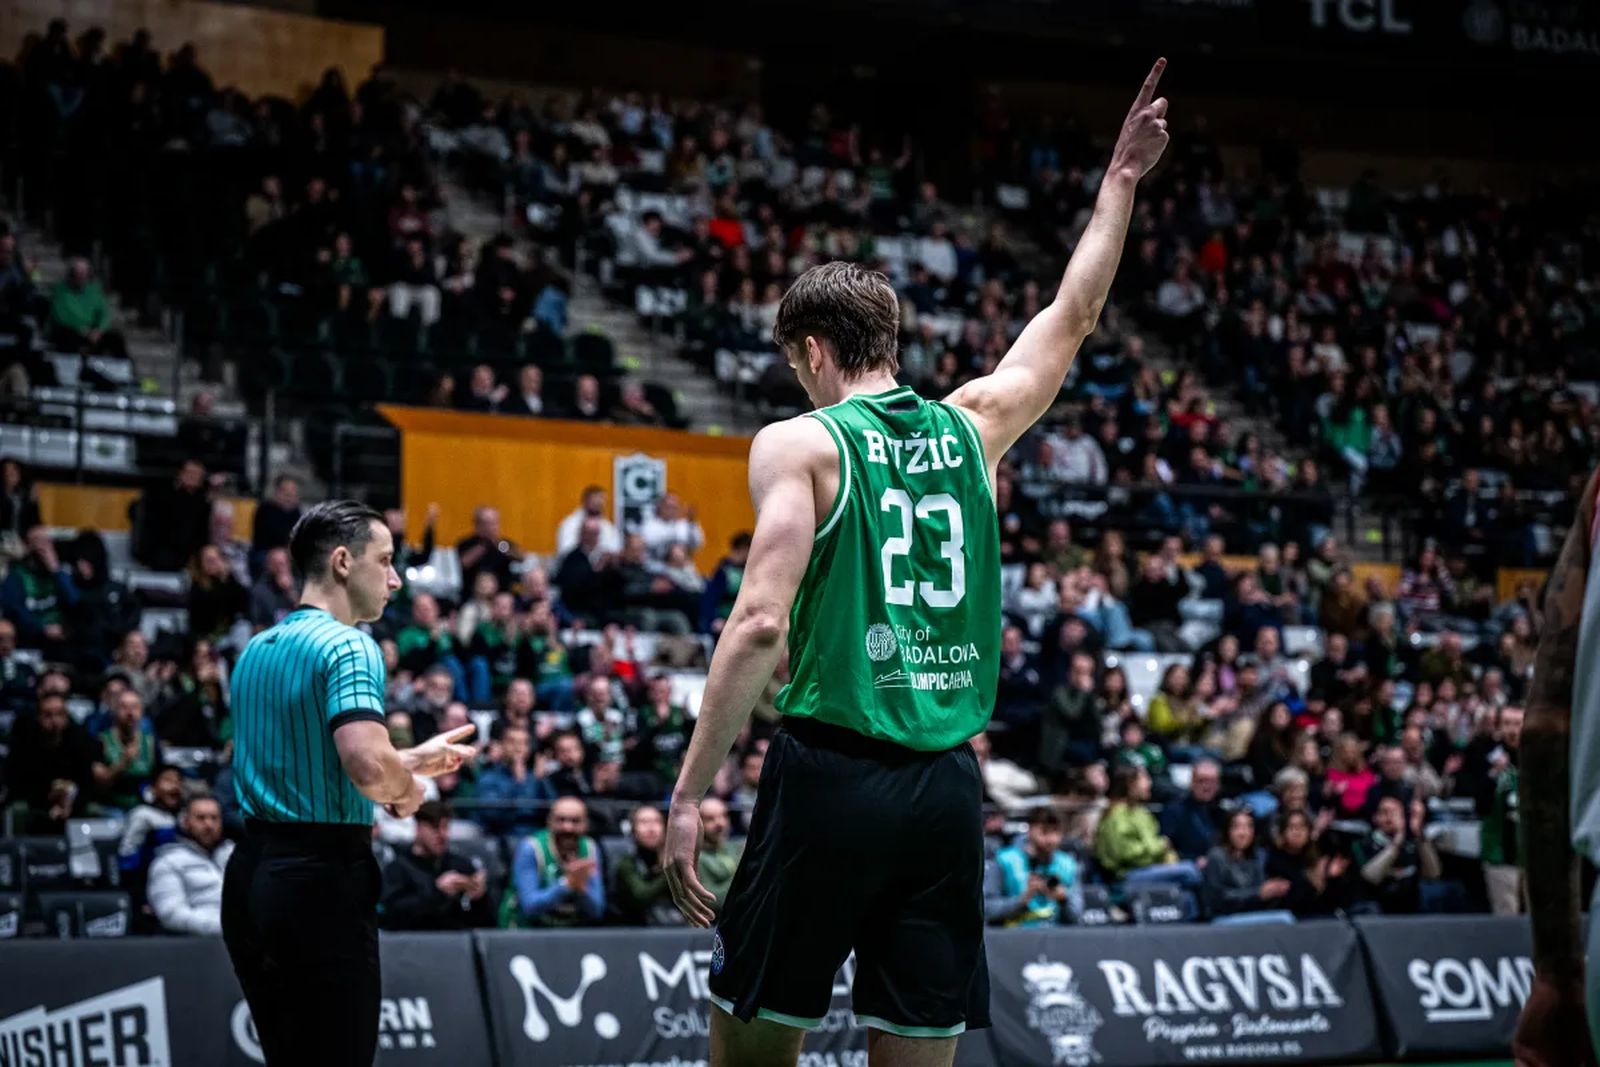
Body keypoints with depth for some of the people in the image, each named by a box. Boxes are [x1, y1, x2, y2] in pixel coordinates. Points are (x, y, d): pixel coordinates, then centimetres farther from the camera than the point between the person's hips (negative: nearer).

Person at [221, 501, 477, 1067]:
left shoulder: (255, 649, 15)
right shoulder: (348, 646, -13)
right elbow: (369, 766, -28)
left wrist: (412, 758, 25)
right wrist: (408, 790, -5)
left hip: (251, 872, 9)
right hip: (323, 878, -9)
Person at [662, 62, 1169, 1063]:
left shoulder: (800, 444, -3)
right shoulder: (972, 429, 10)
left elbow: (761, 623, -14)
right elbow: (1071, 318, 26)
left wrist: (689, 794, -13)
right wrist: (1120, 180, 35)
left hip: (831, 773, -4)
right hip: (948, 786, 4)